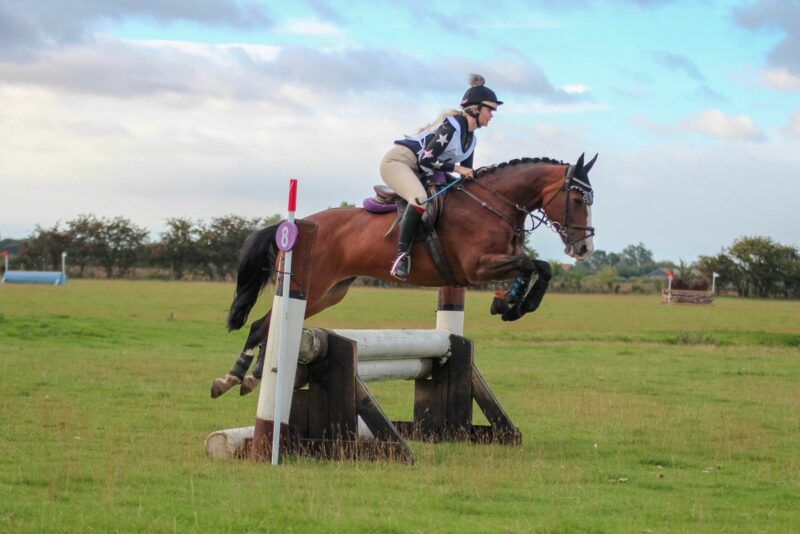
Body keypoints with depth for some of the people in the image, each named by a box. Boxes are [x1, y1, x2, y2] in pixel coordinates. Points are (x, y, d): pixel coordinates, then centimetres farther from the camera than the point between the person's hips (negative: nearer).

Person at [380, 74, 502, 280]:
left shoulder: (471, 139, 12)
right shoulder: (452, 125, -17)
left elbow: (467, 176, 17)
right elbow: (426, 160, -22)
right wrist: (457, 168, -19)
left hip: (419, 173, 10)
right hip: (398, 161, -10)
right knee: (420, 198, -37)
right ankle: (402, 253, -33)